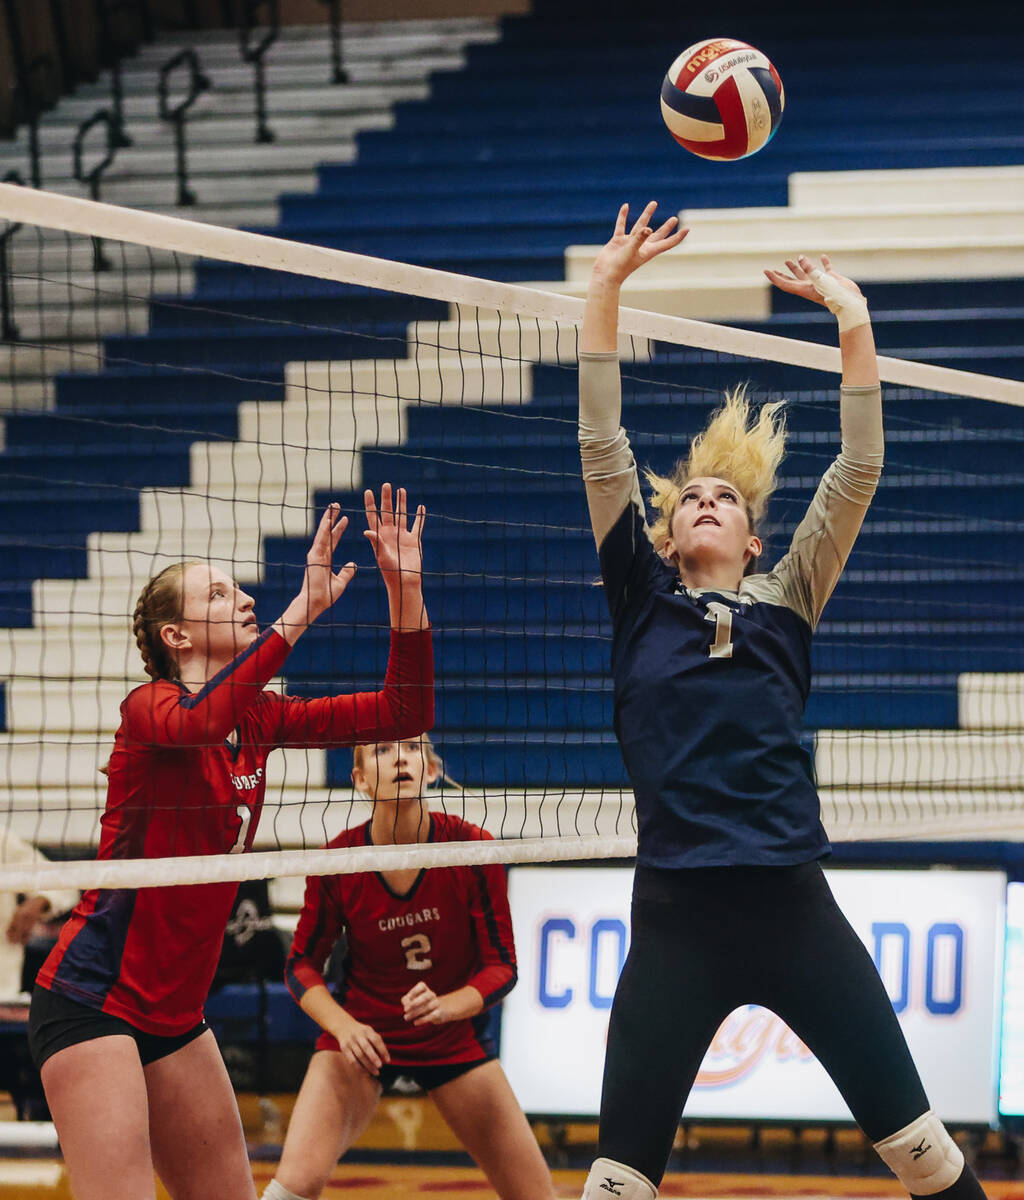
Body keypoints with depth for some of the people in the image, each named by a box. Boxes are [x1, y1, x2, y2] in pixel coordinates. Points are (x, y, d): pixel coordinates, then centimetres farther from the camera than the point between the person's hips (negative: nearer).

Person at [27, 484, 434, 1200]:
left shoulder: (259, 719, 9)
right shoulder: (149, 708, -11)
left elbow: (403, 713, 7)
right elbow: (198, 722, -36)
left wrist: (406, 588, -6)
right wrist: (302, 610, -35)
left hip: (173, 1012, 8)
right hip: (91, 1000, -8)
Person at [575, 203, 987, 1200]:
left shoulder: (785, 601, 12)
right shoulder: (642, 599, 10)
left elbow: (857, 470, 6)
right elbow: (602, 446, 4)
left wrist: (853, 322, 0)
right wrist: (605, 289, 0)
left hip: (794, 908, 1)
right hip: (676, 918, -1)